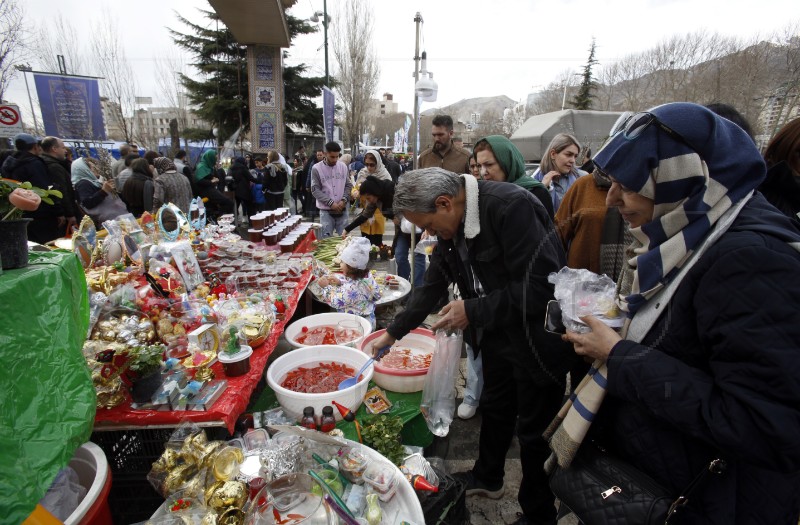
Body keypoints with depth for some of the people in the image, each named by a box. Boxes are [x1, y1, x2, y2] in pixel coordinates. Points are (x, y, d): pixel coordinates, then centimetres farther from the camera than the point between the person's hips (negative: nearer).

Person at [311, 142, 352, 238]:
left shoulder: (343, 167, 5)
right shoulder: (316, 168, -4)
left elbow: (348, 186, 8)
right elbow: (315, 190, -7)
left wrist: (344, 200, -10)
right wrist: (330, 203, -15)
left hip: (342, 210, 3)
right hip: (326, 211, -2)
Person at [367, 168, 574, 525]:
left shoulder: (510, 206, -27)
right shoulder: (452, 226, -1)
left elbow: (542, 286, -29)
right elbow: (432, 287, 9)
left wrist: (473, 311, -24)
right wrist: (393, 332, 14)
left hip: (536, 338, -7)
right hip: (496, 333, 8)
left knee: (533, 430, 9)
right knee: (494, 408, 24)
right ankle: (487, 478, 49)